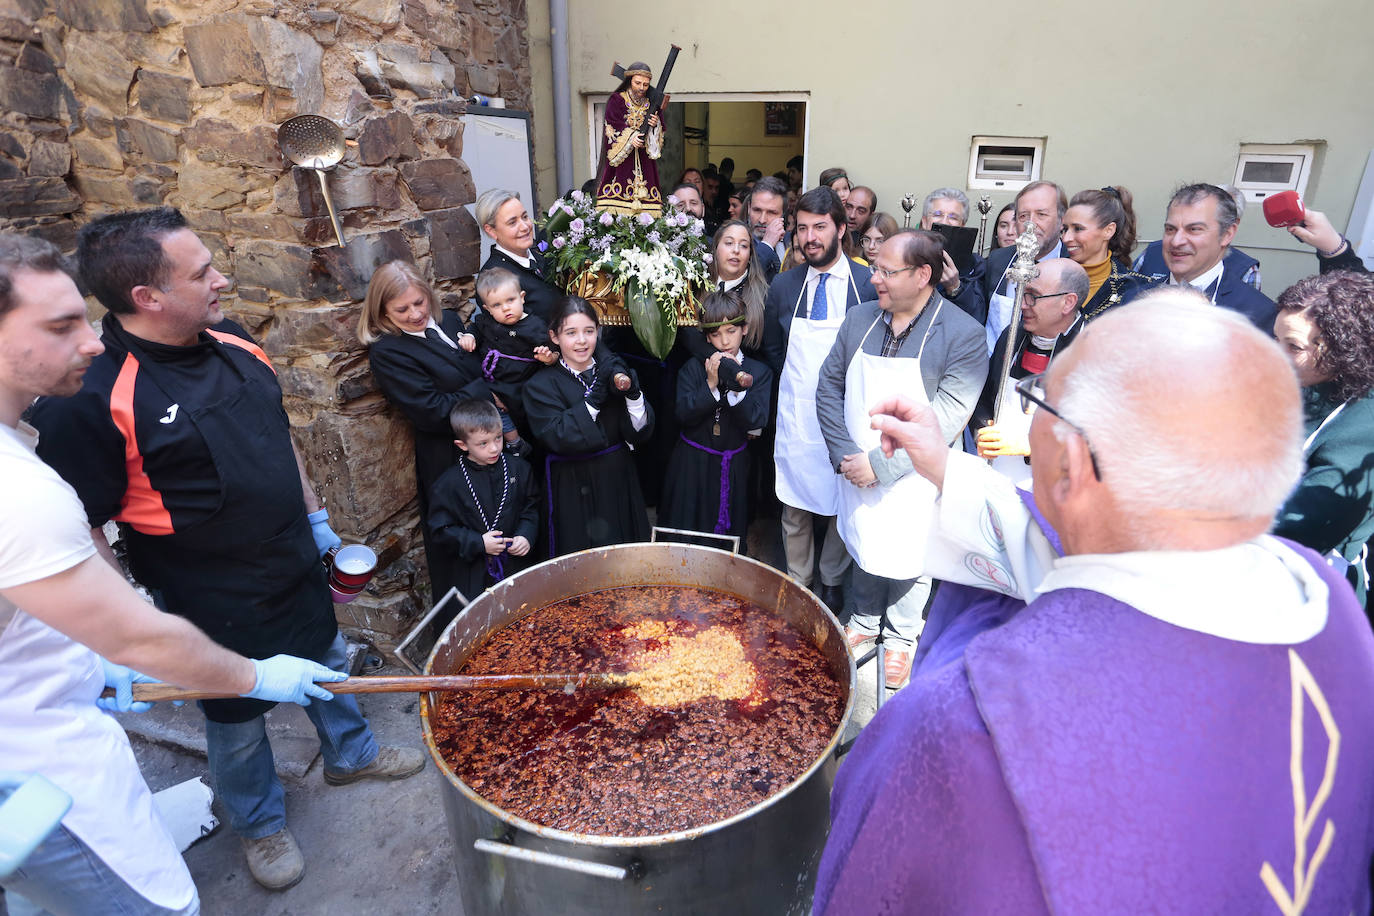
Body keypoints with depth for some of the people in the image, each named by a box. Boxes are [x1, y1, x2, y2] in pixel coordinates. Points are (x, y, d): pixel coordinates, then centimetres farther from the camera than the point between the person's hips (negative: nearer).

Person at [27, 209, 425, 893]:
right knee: (237, 721, 17)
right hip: (216, 606, -6)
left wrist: (313, 514, 15)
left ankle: (350, 754, 52)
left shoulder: (230, 342, -3)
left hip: (297, 567, 7)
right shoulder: (91, 400, -25)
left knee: (327, 664, 25)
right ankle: (261, 823, 43)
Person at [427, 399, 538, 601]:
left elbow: (531, 507, 8)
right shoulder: (448, 484, -13)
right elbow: (440, 530, -8)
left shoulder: (518, 467, -3)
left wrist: (526, 535, -9)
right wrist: (478, 543, -17)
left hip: (516, 564, 3)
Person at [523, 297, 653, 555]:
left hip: (618, 482, 4)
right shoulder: (541, 384, -6)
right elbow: (558, 438, -20)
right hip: (574, 492, -3)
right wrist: (595, 396, -22)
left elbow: (640, 434, -2)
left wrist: (632, 394, -20)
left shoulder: (611, 371, 3)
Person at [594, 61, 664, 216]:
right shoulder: (616, 100, 6)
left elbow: (658, 138, 13)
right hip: (621, 159, -3)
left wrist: (655, 126, -10)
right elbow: (612, 129, -5)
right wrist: (629, 138, -22)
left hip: (644, 162, 3)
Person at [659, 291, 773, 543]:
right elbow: (684, 413, -13)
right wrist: (710, 385, -24)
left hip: (734, 467, 0)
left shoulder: (760, 372, -4)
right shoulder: (692, 368, -3)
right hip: (692, 465, 0)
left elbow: (757, 423, -14)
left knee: (729, 537, 13)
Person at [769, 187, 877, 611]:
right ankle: (798, 582, 33)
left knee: (842, 508, 12)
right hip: (795, 420, 2)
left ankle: (831, 580, 36)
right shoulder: (783, 286, 4)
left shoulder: (870, 285, -5)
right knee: (794, 510, 12)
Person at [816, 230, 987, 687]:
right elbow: (829, 388, 1)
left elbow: (945, 420, -20)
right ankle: (865, 621, 46)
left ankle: (901, 637, 40)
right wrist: (845, 456, -9)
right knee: (863, 548, 20)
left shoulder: (963, 335, -16)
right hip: (857, 473, 4)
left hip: (914, 479, -4)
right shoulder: (860, 319, -1)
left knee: (908, 559, 14)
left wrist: (882, 464, -22)